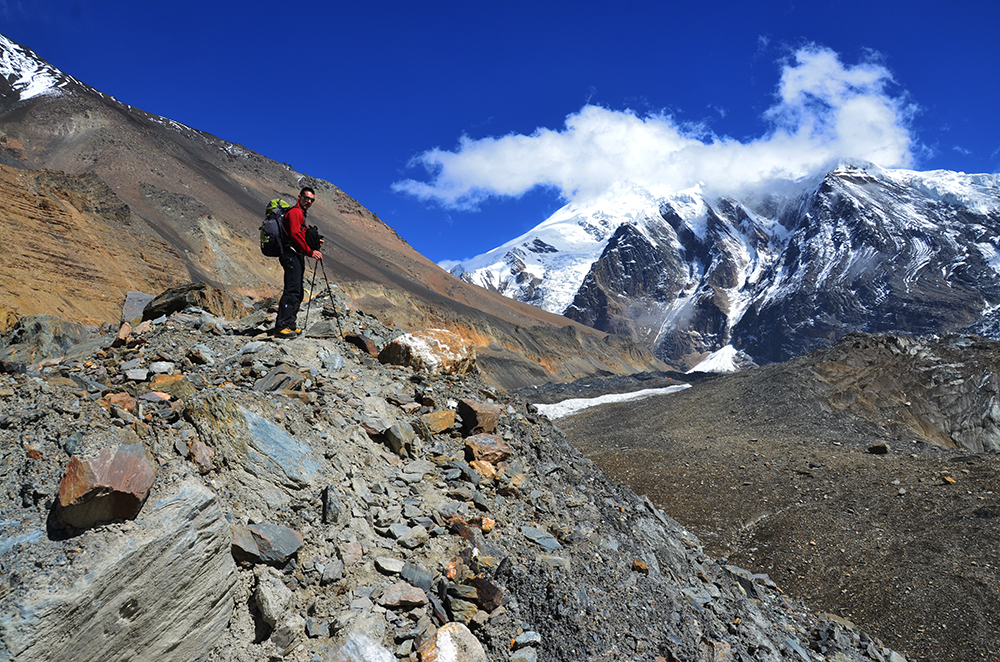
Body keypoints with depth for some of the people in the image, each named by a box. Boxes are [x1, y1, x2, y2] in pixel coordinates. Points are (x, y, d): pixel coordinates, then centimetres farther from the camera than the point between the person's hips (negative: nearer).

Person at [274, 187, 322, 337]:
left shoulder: (301, 214, 27)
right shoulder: (295, 212, -5)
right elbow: (295, 234, -18)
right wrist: (310, 251, -18)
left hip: (297, 257, 11)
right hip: (291, 255, -11)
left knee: (297, 293, 9)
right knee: (292, 291, -18)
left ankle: (290, 325, 11)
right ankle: (281, 326, -22)